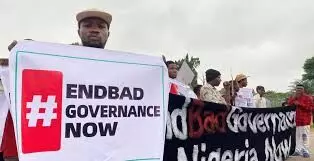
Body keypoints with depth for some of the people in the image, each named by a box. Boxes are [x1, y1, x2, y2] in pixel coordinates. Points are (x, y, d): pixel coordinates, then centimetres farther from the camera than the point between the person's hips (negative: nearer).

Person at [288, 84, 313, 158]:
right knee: (297, 136, 9)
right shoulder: (292, 97, 16)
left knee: (305, 135, -5)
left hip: (304, 121, -4)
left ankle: (306, 151, 3)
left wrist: (300, 104, -17)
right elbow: (289, 105, 4)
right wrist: (293, 98, -8)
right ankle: (298, 150, 17)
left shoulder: (307, 97, 1)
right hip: (295, 120, 5)